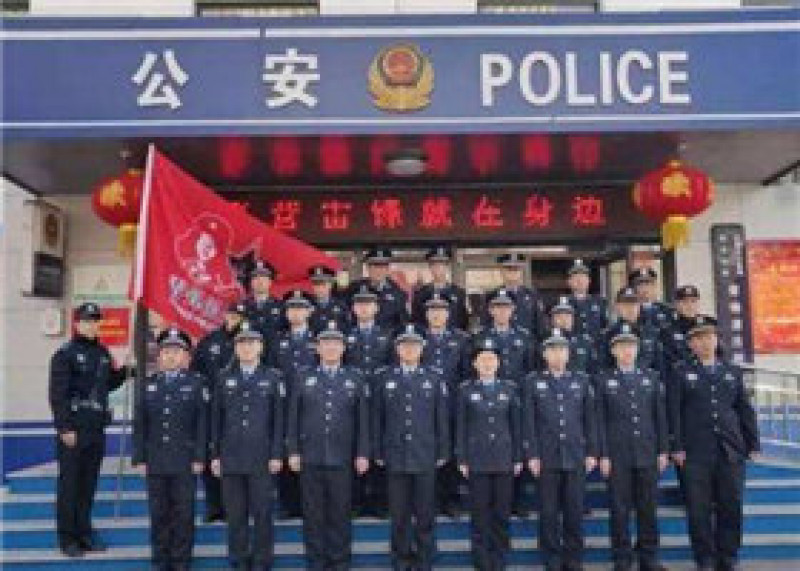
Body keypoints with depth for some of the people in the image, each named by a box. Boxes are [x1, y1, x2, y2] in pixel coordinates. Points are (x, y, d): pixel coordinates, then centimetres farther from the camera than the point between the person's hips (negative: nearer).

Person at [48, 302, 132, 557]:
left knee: (89, 483, 13)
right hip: (73, 430, -6)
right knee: (69, 483, 2)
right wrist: (64, 428, -16)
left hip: (97, 429, 6)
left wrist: (125, 372, 3)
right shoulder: (65, 354, -7)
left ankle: (84, 531, 24)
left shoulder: (103, 353, 12)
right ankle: (67, 537, 12)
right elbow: (57, 394, -11)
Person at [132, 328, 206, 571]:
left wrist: (199, 458, -8)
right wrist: (140, 457, 2)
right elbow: (140, 424, 9)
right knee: (159, 514, 9)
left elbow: (202, 423, -3)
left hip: (185, 462, -3)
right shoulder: (150, 384, 9)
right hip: (155, 461, 3)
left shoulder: (196, 382, 0)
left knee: (183, 513, 4)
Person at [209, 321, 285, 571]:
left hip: (262, 458, -1)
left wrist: (277, 455, -5)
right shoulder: (224, 378, 8)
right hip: (231, 458, 2)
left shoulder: (273, 377, 3)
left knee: (262, 513, 3)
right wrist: (215, 455, 4)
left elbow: (279, 419, 1)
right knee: (235, 515, 7)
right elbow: (216, 419, 8)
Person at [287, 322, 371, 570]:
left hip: (342, 459, 0)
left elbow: (363, 419, 4)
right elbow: (294, 417, 6)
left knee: (340, 513, 6)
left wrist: (363, 454, -2)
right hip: (310, 458, 1)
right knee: (313, 514, 6)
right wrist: (293, 451, 0)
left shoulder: (356, 379, 5)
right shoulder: (304, 377, 7)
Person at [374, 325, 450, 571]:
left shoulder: (434, 378, 5)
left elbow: (442, 419, 5)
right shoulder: (385, 378, 5)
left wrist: (442, 453, 2)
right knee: (399, 514, 7)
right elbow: (378, 418, 6)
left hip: (425, 458, 0)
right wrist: (378, 452, 3)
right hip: (395, 458, 0)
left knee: (425, 514, 5)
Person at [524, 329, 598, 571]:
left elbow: (590, 419, 9)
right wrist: (532, 455, -6)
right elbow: (529, 421, -1)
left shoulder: (582, 380, 8)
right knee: (549, 512, 4)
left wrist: (591, 452, 3)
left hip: (576, 457, 2)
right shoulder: (532, 381, 3)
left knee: (575, 512, 6)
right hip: (546, 458, -1)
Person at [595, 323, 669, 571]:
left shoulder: (651, 377, 10)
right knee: (620, 508, 2)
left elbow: (660, 416, 9)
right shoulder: (603, 380, 3)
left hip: (647, 454, 2)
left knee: (648, 507, 7)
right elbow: (600, 420, 0)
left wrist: (663, 450, 4)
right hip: (617, 455, -2)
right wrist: (603, 455, -6)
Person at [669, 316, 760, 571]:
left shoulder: (733, 371, 13)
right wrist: (677, 447, -8)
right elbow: (674, 412, -1)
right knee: (699, 510, 2)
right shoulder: (682, 374, 4)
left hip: (731, 451, 3)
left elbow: (745, 410, 13)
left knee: (731, 508, 6)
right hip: (696, 454, -2)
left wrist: (753, 444, 8)